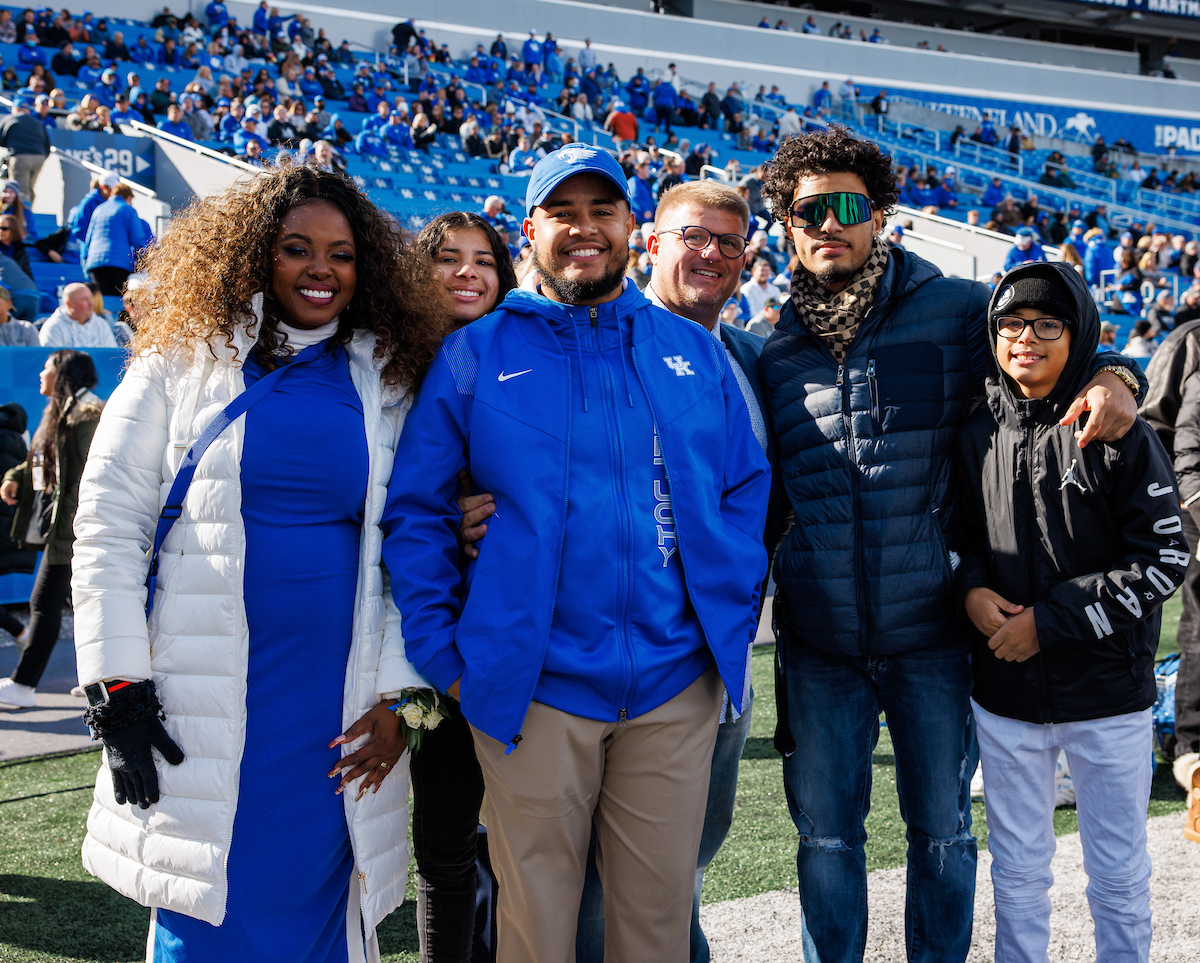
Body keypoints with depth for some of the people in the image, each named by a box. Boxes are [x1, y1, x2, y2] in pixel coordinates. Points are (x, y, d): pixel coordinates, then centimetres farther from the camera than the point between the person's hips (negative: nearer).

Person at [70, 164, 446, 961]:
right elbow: (106, 526, 0)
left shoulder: (386, 384, 8)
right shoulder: (184, 360, 2)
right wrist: (118, 692, -6)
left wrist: (398, 695, 1)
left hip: (336, 707, 2)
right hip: (203, 702, -2)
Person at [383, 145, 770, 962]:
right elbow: (414, 511, 0)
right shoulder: (475, 355, 1)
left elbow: (747, 488, 12)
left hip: (675, 683, 2)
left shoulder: (694, 352, 10)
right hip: (533, 687, -2)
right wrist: (443, 656, -5)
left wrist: (732, 619, 2)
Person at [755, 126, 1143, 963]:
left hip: (928, 636, -1)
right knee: (824, 835, 13)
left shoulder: (952, 310, -3)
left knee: (943, 831, 13)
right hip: (817, 643, 2)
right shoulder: (772, 350, 3)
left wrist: (1113, 376, -15)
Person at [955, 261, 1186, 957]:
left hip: (1109, 697, -3)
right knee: (1018, 873, 16)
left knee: (1119, 876, 13)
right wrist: (971, 589, -9)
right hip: (1004, 696, 3)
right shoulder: (976, 436, 1)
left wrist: (1048, 620, -17)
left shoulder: (1120, 435, -10)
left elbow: (1165, 560, -13)